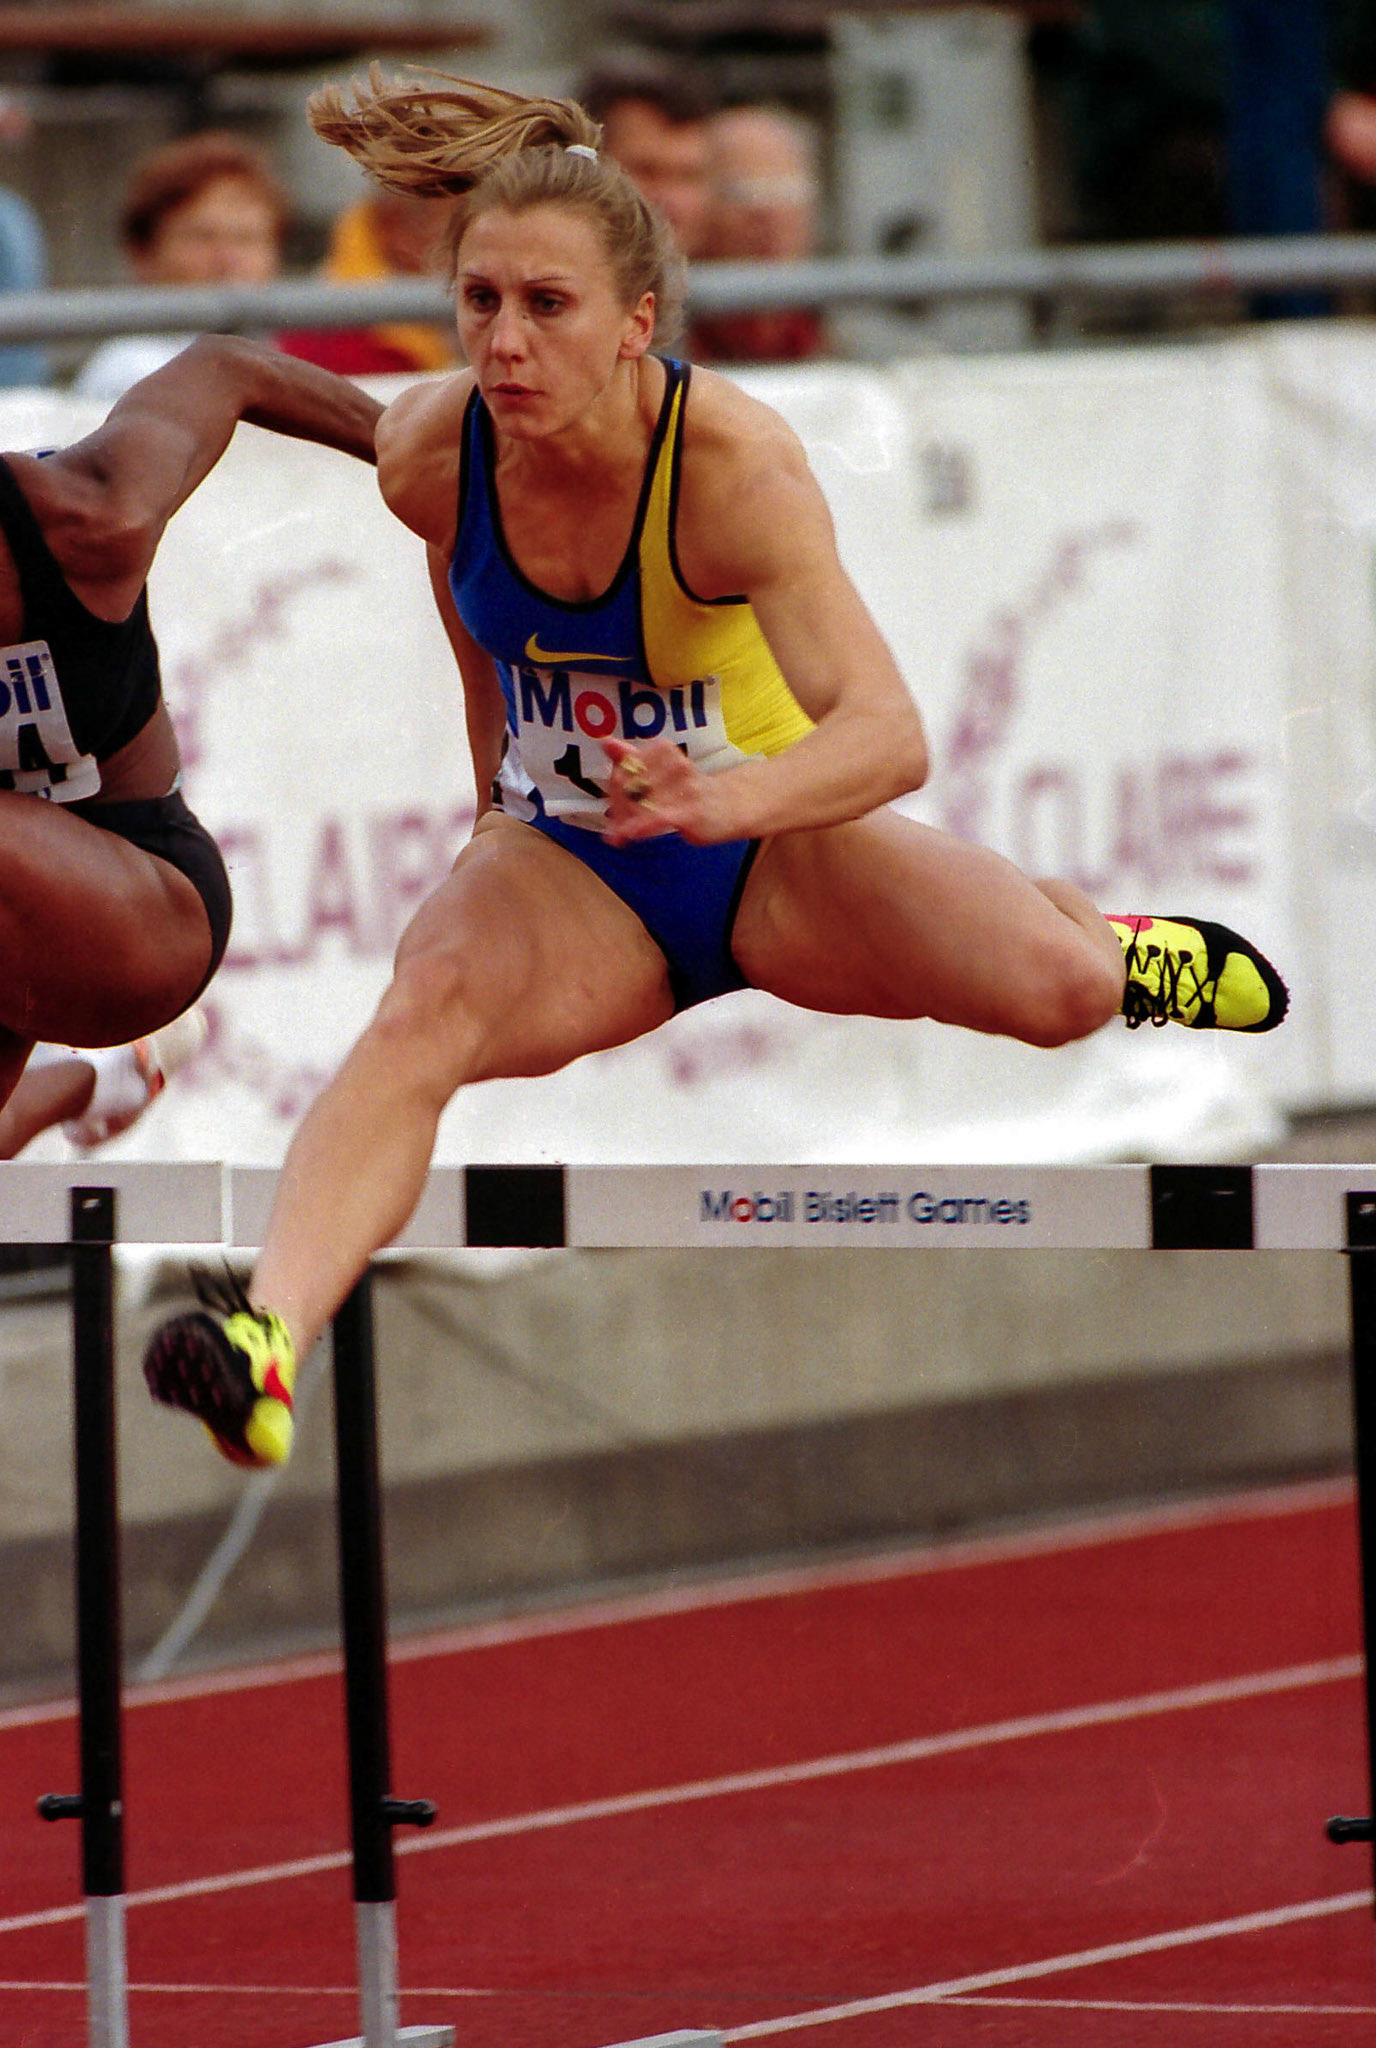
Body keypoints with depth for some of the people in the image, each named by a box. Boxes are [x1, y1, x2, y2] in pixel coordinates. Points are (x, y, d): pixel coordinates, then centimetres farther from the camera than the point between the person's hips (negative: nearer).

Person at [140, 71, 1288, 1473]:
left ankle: (1123, 950, 22)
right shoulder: (430, 452, -15)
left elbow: (890, 733, -38)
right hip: (563, 872, 1)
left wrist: (731, 795, -57)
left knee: (1058, 991, -20)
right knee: (424, 1013, -32)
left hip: (771, 847, -1)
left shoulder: (733, 465, -27)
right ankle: (270, 1335, -55)